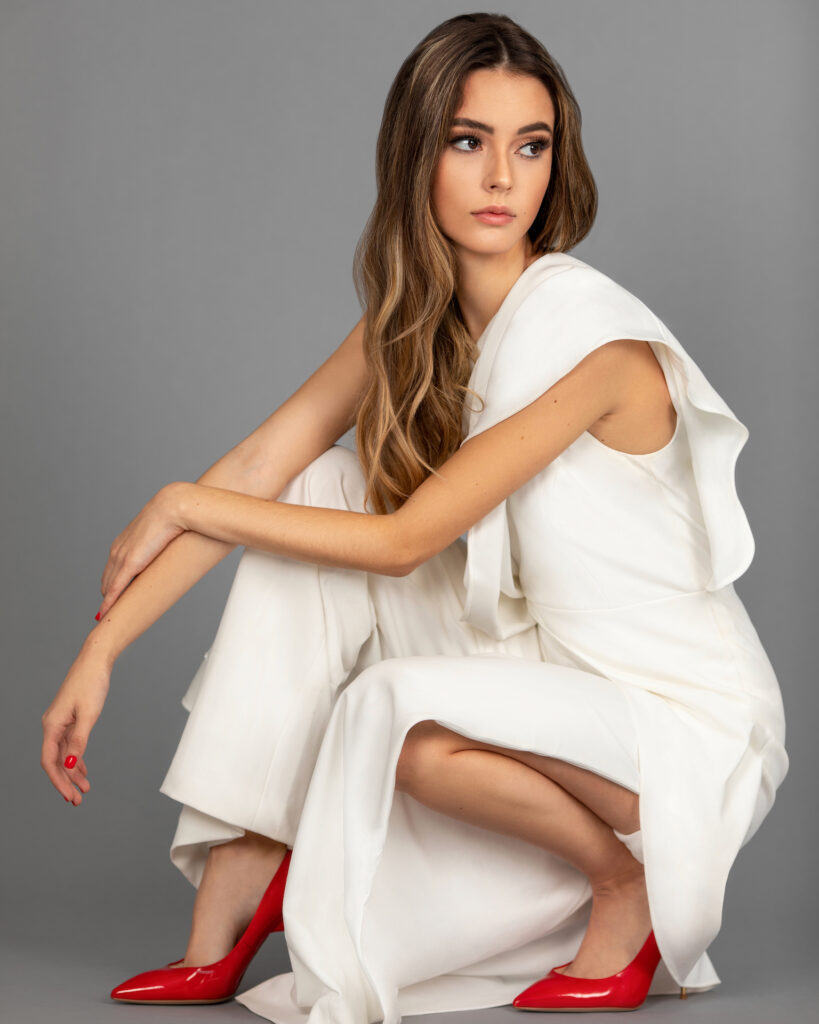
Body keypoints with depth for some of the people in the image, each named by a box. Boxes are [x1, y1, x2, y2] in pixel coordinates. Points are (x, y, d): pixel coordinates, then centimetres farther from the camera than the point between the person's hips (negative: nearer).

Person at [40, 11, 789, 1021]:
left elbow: (405, 540, -22)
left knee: (408, 719, -33)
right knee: (317, 493, -9)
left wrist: (184, 504, -11)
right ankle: (239, 893, -6)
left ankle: (632, 879, -3)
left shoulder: (595, 340, -25)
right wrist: (100, 648, -13)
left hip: (683, 716, -7)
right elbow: (258, 469, -6)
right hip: (535, 660, 7)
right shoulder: (410, 317, -2)